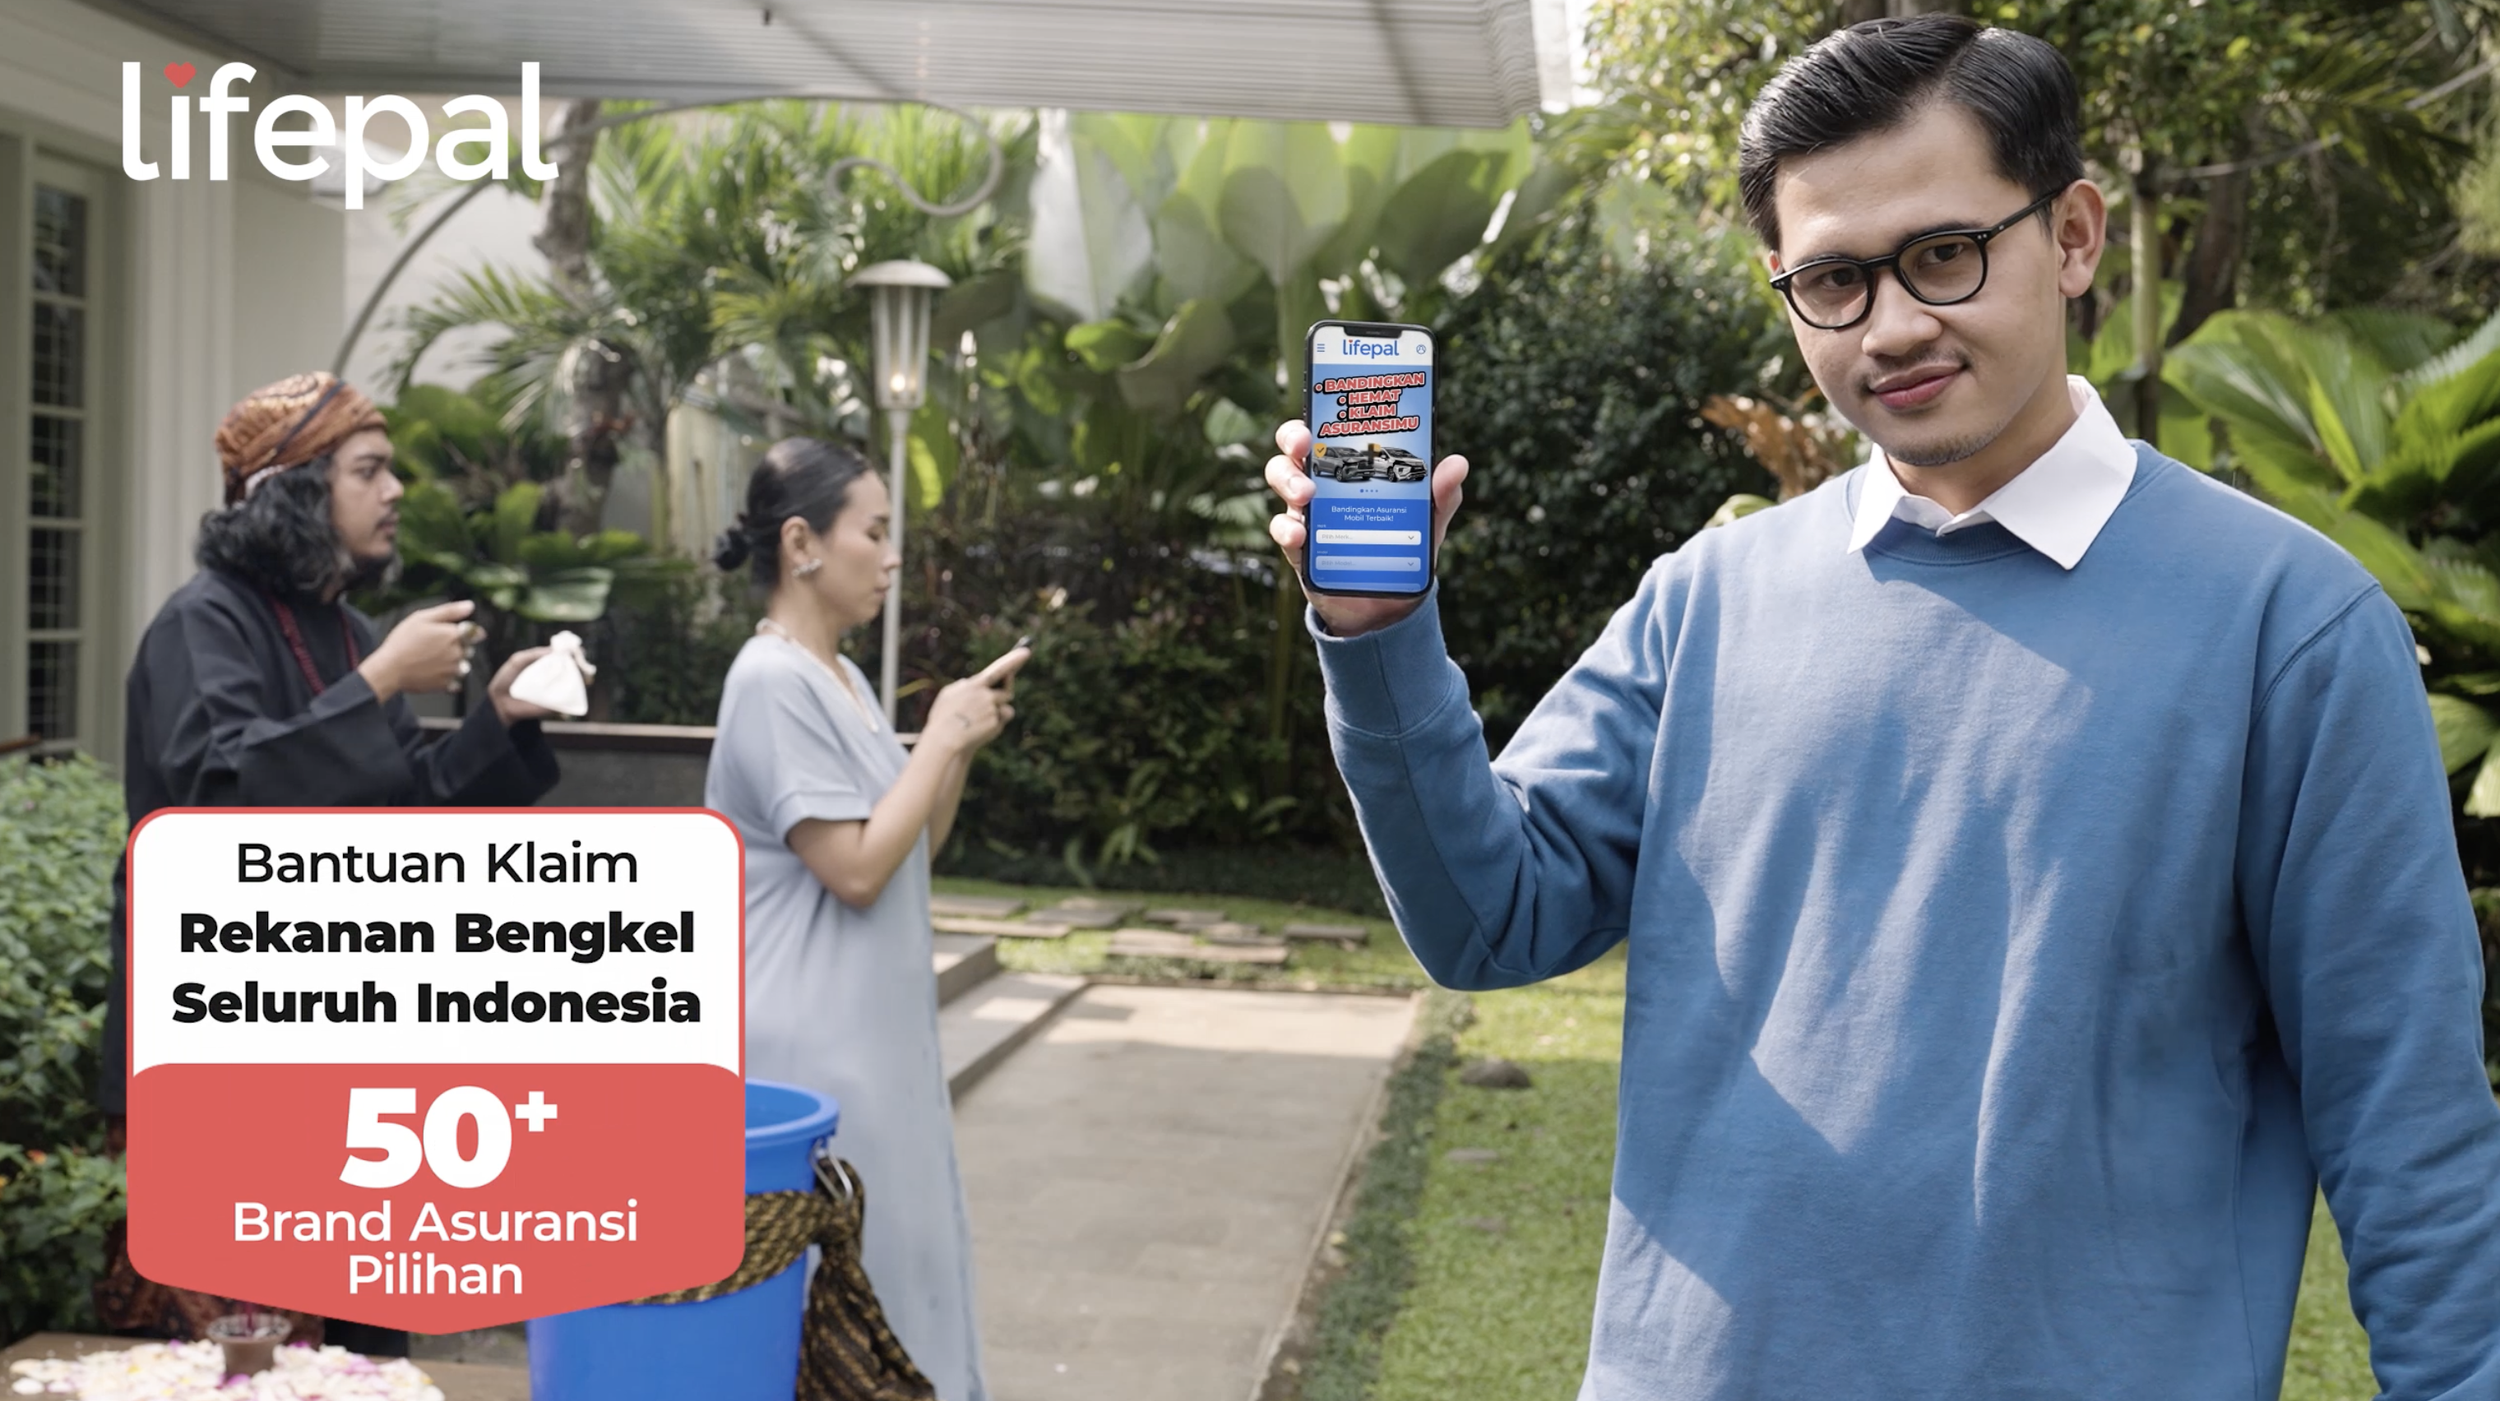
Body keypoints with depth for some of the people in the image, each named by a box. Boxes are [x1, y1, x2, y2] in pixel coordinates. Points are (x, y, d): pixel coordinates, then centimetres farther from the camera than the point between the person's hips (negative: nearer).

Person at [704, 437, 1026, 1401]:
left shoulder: (844, 678, 12)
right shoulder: (775, 682, -17)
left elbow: (912, 848, 16)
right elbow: (855, 869, -21)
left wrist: (963, 742, 2)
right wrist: (942, 736, -14)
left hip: (871, 1033, 9)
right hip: (812, 1044, -9)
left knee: (895, 1262, 15)